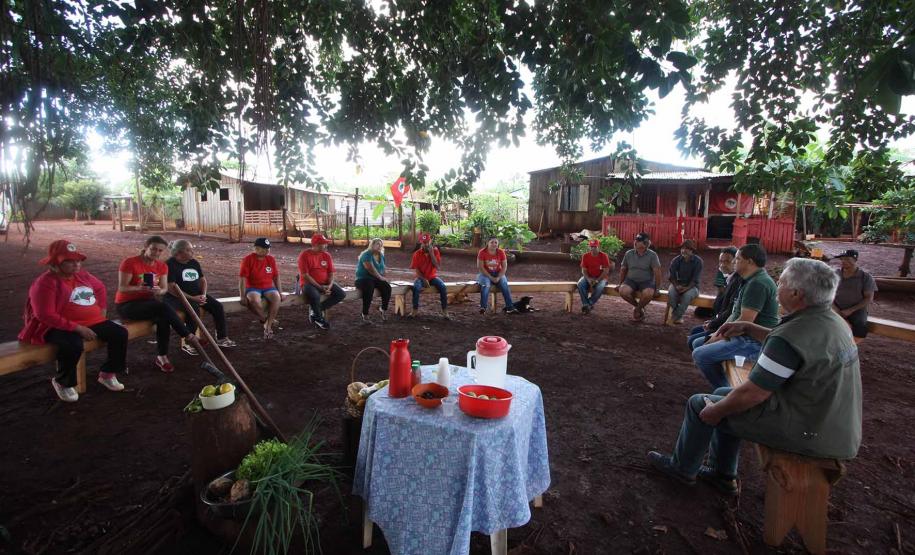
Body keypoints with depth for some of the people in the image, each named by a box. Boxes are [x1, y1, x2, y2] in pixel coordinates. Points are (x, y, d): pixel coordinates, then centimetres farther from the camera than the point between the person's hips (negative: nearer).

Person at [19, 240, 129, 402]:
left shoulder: (82, 275, 8)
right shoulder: (45, 283, -15)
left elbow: (100, 287, 29)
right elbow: (46, 316, -23)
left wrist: (102, 309, 16)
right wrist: (78, 328, -26)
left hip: (91, 322, 8)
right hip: (59, 326, -7)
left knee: (120, 333, -6)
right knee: (73, 345, -37)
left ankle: (108, 373, 13)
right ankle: (63, 383, -6)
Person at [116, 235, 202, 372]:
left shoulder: (162, 266, 4)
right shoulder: (129, 263, -13)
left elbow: (164, 288, 2)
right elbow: (122, 288, -15)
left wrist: (159, 291, -22)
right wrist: (139, 288, -33)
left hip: (148, 302, 5)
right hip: (127, 305, -5)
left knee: (164, 318, -28)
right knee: (163, 307, -32)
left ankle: (162, 357, -17)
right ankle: (189, 336, -22)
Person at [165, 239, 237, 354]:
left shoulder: (194, 262, 11)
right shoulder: (170, 264, -12)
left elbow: (203, 280, 15)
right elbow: (171, 288, -19)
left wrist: (203, 295, -4)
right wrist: (192, 298, -23)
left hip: (197, 295, 7)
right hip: (177, 297, -7)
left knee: (218, 306, -10)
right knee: (194, 308, -35)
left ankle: (221, 338, -1)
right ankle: (187, 344, -21)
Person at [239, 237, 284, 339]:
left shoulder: (271, 259, 4)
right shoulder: (248, 260, -8)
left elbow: (276, 277, 9)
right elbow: (242, 279, -11)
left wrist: (280, 292, 1)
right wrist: (242, 296, -18)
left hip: (268, 287, 3)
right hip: (253, 288, -3)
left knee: (276, 297, -30)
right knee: (254, 300, -37)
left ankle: (268, 327, -20)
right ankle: (266, 320, -10)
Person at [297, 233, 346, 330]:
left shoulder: (327, 255, 5)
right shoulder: (304, 255, -11)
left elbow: (331, 273, 6)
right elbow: (305, 276, -16)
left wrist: (330, 285, -14)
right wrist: (320, 287, -22)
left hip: (325, 284, 6)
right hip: (309, 284, -6)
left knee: (341, 294, -15)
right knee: (314, 295, -38)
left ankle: (315, 309, -4)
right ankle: (319, 318, -8)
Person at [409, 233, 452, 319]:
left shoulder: (435, 251, -3)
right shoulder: (417, 253, -6)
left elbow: (437, 266, -13)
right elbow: (416, 270, -8)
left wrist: (431, 253, -19)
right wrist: (424, 279, -21)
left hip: (433, 276, 1)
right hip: (421, 277, -1)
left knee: (443, 287, -27)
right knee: (416, 287, -34)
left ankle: (445, 311, -18)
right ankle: (415, 310, -19)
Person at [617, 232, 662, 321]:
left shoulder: (652, 255, -5)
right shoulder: (628, 254, 4)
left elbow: (657, 272, -7)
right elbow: (623, 269, 12)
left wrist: (656, 288, -9)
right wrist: (621, 284, 13)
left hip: (646, 281, -2)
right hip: (631, 280, 3)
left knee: (648, 294, -35)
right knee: (623, 291, -29)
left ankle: (637, 309, -1)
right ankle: (637, 305, 2)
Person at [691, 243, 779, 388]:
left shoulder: (758, 283, -21)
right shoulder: (751, 280, 15)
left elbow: (745, 321, -24)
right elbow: (736, 312, 18)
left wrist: (719, 337, -12)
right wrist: (719, 332, 7)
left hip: (754, 341, -11)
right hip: (744, 336, 11)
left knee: (699, 355, -21)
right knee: (698, 343, 13)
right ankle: (722, 385, 16)